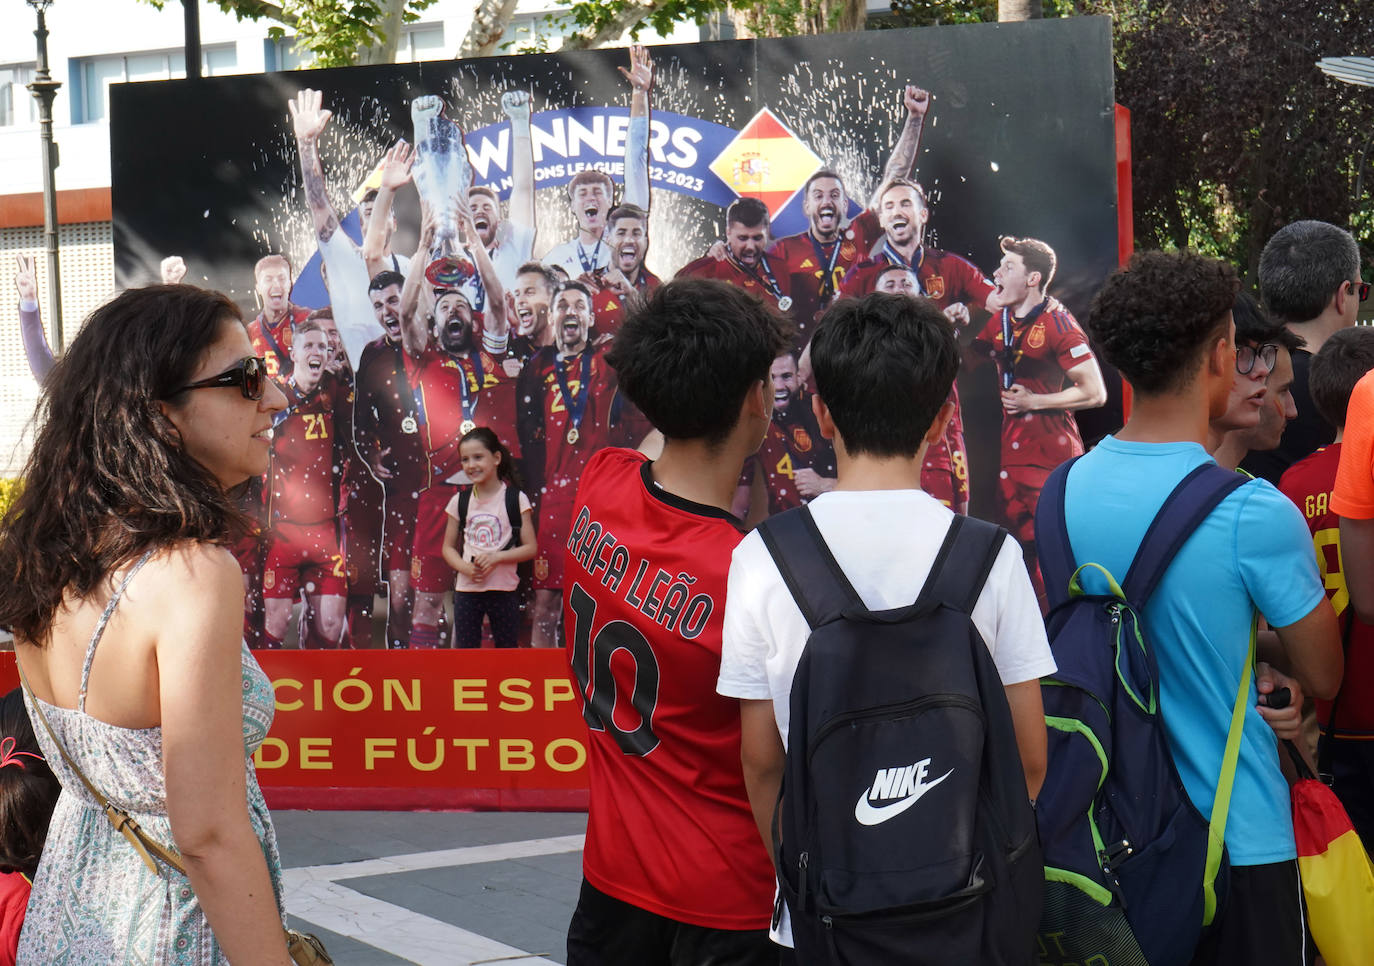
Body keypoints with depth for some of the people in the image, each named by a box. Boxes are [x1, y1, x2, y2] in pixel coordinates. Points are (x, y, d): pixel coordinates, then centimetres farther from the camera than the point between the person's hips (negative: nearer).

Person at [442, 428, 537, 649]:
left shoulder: (516, 500, -2)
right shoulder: (459, 502, 6)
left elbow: (530, 548, -2)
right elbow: (448, 548, 10)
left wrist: (496, 557, -17)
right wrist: (465, 568, -10)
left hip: (504, 590, -2)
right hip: (467, 589, 2)